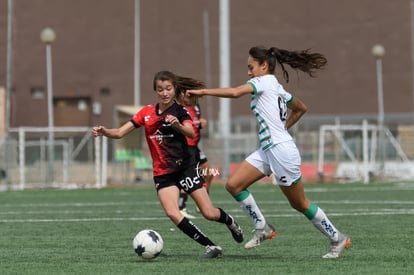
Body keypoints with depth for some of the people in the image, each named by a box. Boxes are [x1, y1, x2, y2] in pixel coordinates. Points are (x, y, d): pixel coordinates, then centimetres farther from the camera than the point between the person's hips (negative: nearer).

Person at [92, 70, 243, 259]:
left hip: (184, 167, -3)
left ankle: (230, 222, 31)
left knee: (209, 213, -5)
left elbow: (191, 133, -25)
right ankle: (211, 247, -13)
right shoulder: (147, 112, 6)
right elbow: (120, 133, 2)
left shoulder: (180, 111, -5)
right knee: (172, 214, -20)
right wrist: (104, 132, -18)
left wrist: (178, 125, -46)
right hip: (162, 173, 3)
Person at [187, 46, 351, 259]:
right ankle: (262, 228, 5)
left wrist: (202, 91, -18)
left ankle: (337, 239, 16)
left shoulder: (265, 81, -9)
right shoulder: (277, 88, 17)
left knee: (299, 204, 2)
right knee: (233, 185, -3)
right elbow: (301, 108, 30)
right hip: (267, 151, 9)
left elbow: (235, 92, -25)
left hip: (282, 151, -9)